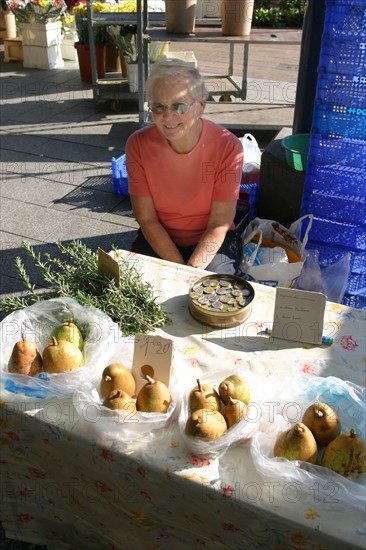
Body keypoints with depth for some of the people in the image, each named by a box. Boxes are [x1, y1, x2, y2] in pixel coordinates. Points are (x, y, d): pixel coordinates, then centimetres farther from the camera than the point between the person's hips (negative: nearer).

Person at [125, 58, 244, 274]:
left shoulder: (228, 147, -19)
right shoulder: (138, 144, -14)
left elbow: (219, 224, -15)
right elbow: (147, 219, -11)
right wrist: (180, 269, -20)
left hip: (212, 241, -1)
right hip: (157, 240, 1)